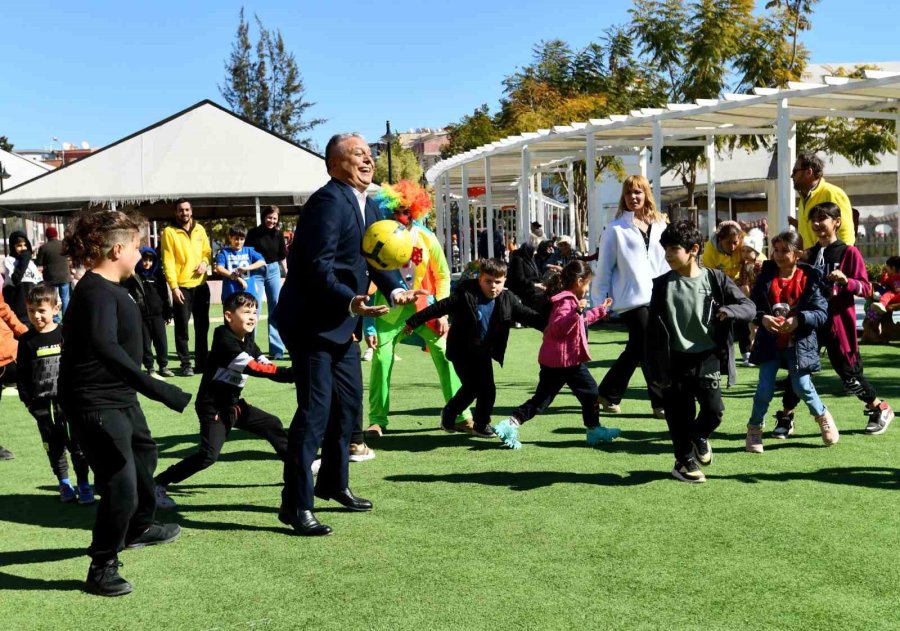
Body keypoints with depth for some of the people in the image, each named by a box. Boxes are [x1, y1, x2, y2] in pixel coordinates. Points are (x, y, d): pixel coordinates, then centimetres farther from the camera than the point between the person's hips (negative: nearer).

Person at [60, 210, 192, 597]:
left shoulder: (108, 288, 9)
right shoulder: (96, 292, -23)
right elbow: (104, 347, -39)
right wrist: (159, 390, -43)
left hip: (121, 398, 11)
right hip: (96, 405, -11)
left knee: (143, 455, 27)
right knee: (121, 487, -11)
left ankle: (138, 528, 49)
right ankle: (102, 568, 7)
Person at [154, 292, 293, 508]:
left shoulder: (247, 341, 5)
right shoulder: (225, 341, -22)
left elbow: (266, 365, -5)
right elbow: (254, 368, -30)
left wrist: (292, 373, -22)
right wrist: (292, 374, -35)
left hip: (233, 404, 9)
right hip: (213, 406, -9)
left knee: (272, 425, 14)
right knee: (209, 454, -20)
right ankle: (158, 484, -11)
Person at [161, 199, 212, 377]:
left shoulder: (199, 229, 9)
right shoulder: (169, 232, -6)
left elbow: (207, 250, 17)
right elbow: (168, 261, -11)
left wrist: (205, 262, -7)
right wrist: (174, 287, -17)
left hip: (201, 285, 5)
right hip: (182, 287, -5)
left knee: (202, 326, 11)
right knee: (182, 327, -2)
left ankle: (202, 362, 20)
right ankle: (185, 364, 4)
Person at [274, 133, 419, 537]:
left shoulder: (367, 205, 12)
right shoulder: (328, 201, -19)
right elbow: (318, 267, -26)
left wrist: (394, 289, -3)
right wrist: (351, 302, -37)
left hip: (342, 324, 10)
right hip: (312, 321, -10)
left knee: (349, 402, 18)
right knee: (315, 409, -10)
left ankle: (333, 483, 34)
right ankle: (296, 504, -2)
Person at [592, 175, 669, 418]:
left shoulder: (660, 226, 11)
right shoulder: (616, 229, -2)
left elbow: (667, 262, 14)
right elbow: (604, 267, -1)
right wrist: (599, 301, -3)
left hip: (658, 298, 5)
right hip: (632, 299, -5)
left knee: (636, 350, 8)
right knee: (650, 351, -6)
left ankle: (608, 393, 22)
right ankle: (661, 403, 3)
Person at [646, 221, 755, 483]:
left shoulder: (715, 279, -2)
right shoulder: (663, 284, -1)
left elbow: (750, 307, -2)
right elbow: (653, 328, 2)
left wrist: (730, 310, -25)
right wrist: (654, 368, 1)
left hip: (707, 356, 0)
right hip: (675, 360, 0)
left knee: (714, 409, -7)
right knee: (680, 414, 4)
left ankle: (699, 436, 26)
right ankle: (685, 461, 24)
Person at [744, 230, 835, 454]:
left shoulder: (809, 278, -8)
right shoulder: (766, 276, -3)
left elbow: (822, 312, -9)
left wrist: (798, 320, -25)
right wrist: (762, 318, -20)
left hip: (799, 343, -1)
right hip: (770, 342, 1)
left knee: (803, 387, 1)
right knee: (765, 388, -2)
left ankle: (823, 416, 30)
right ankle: (754, 429, 16)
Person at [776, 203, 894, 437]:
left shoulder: (849, 253, -7)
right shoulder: (810, 254, 11)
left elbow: (866, 288, -9)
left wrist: (846, 281, -28)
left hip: (838, 322, -5)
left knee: (849, 373, 3)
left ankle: (881, 409, 25)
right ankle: (786, 418, 7)